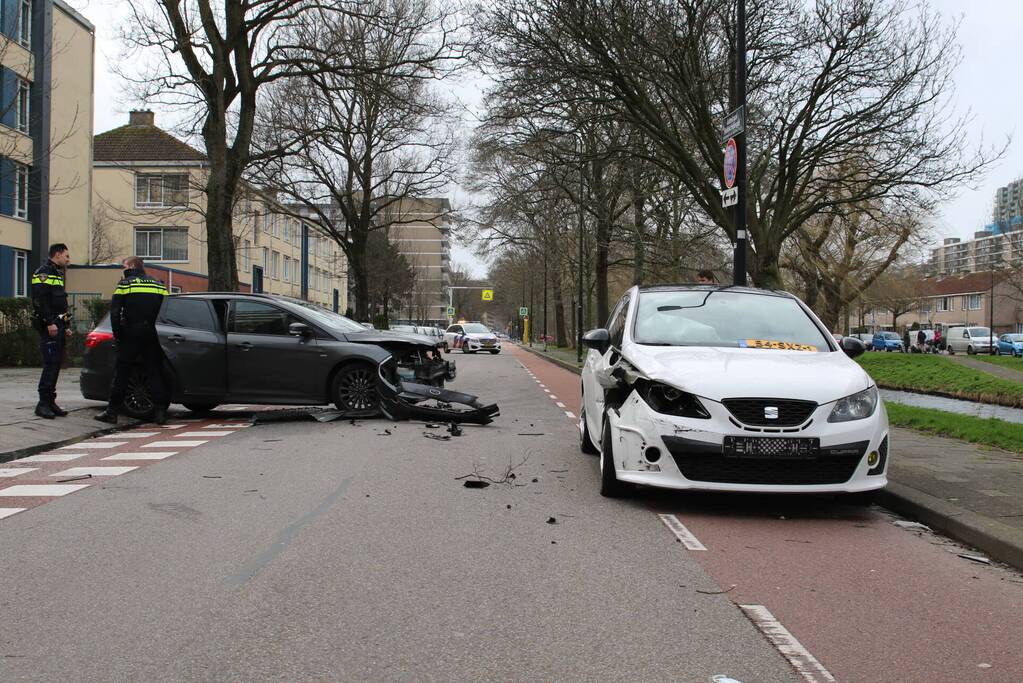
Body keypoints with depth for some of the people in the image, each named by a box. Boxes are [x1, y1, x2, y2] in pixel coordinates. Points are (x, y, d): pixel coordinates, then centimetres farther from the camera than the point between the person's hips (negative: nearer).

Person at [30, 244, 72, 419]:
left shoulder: (58, 274, 23)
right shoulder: (44, 272, -8)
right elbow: (40, 300, -19)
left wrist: (66, 325, 23)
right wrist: (49, 323, -24)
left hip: (58, 325, 10)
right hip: (48, 326, -10)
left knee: (56, 364, 9)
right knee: (51, 363, -12)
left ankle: (50, 402, 13)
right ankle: (43, 403, -10)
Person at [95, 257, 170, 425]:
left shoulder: (125, 284, 1)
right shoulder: (159, 285, 11)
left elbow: (114, 310, -5)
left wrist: (117, 334, 1)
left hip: (130, 335, -3)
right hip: (152, 336, 3)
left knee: (121, 373, 4)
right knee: (155, 373, 5)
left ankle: (112, 411, 7)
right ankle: (160, 411, 0)